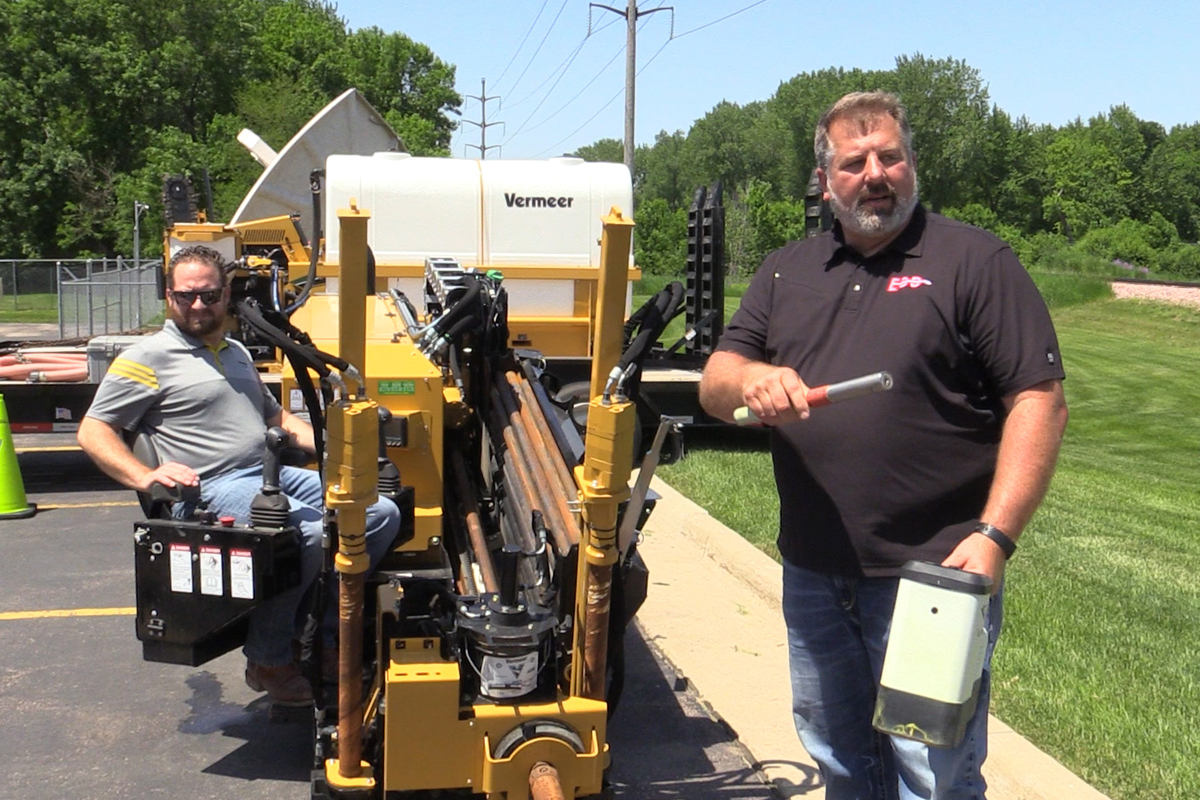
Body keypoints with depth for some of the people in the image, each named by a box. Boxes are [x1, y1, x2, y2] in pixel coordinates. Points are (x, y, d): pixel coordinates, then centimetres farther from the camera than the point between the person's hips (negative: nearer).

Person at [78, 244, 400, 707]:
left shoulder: (236, 352, 26)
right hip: (217, 488, -8)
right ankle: (268, 662, -15)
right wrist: (145, 477, -19)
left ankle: (325, 634, 2)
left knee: (383, 513, -5)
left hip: (276, 474, 8)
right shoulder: (149, 358, 2)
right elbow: (93, 431, -2)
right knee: (313, 531, -34)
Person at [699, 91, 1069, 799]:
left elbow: (1040, 402, -10)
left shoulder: (975, 262, -4)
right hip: (812, 577, 6)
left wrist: (995, 536, -19)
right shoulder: (786, 272, 12)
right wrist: (749, 378, -17)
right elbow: (713, 386, 7)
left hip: (934, 576, -5)